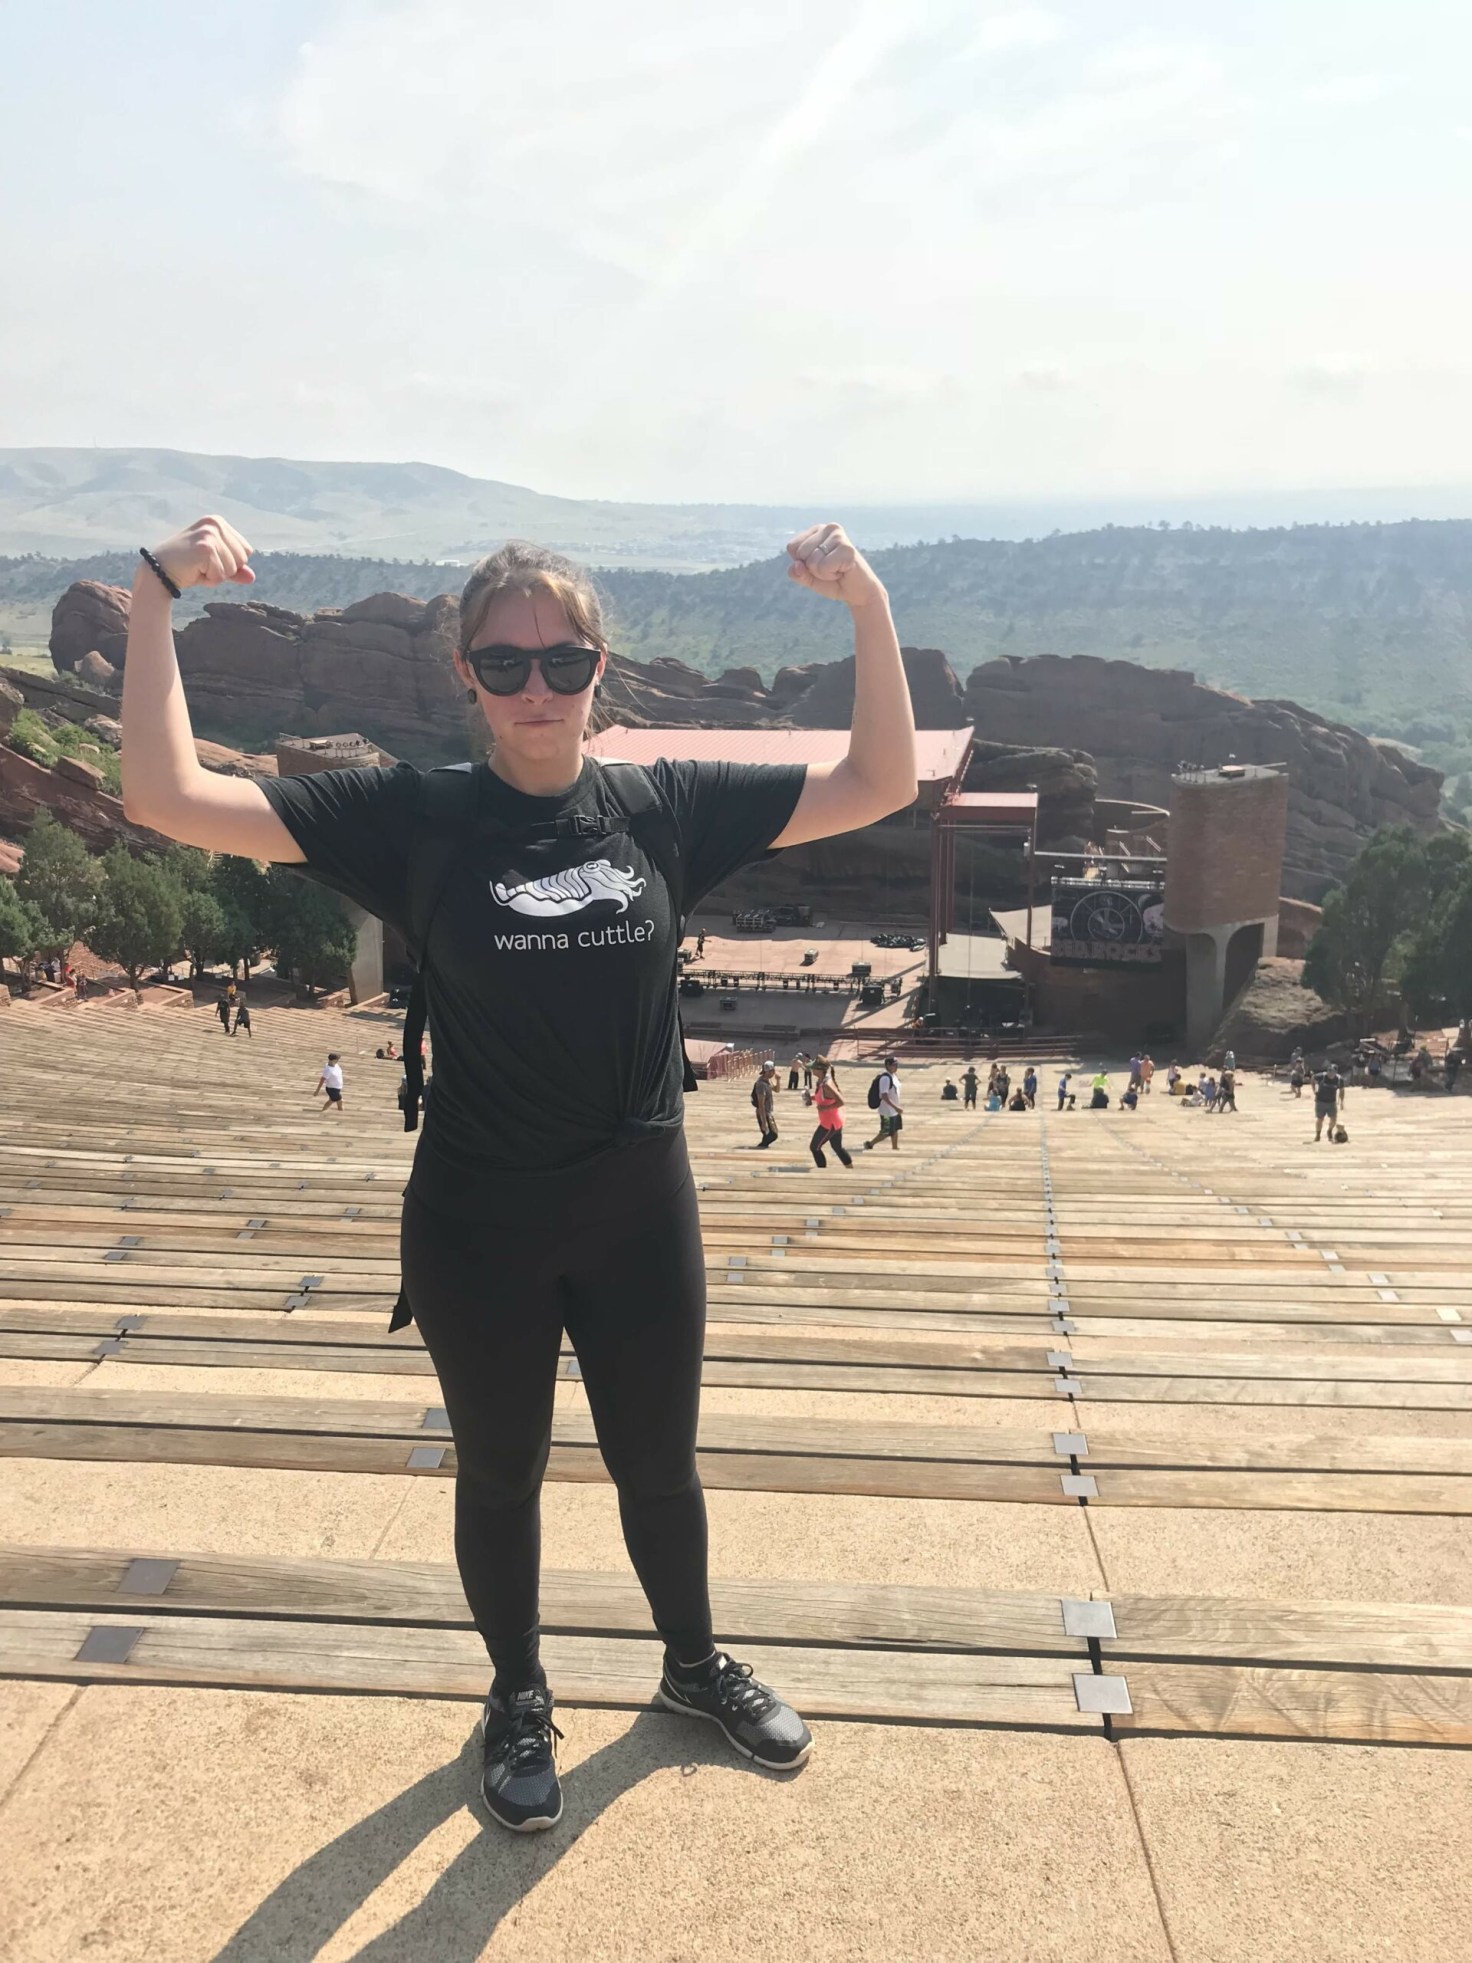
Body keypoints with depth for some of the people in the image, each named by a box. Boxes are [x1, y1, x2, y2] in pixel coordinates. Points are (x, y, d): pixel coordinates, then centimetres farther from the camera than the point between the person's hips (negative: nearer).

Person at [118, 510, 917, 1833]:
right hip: (477, 1226, -1)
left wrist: (869, 606, -15)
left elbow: (880, 786, -4)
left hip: (641, 1213, 2)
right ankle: (519, 1700, 46)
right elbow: (166, 800, -16)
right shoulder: (416, 818, -11)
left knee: (659, 1463, 21)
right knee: (499, 1476, 19)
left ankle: (695, 1664, 49)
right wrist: (155, 598, -23)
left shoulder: (663, 806, -6)